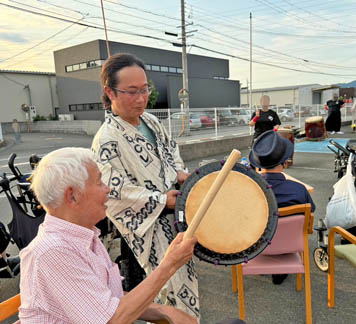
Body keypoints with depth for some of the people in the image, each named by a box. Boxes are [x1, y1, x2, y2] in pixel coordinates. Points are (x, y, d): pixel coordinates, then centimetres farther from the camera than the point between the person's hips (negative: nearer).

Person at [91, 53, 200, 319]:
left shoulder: (149, 120, 2)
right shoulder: (107, 140, -23)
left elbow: (170, 148, 16)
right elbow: (114, 190, -24)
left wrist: (179, 172, -4)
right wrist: (161, 200, -20)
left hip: (174, 212, 9)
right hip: (148, 223, -8)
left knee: (185, 273, 25)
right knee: (175, 283, 4)